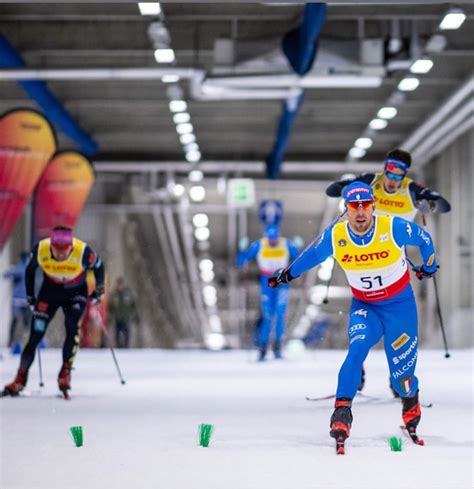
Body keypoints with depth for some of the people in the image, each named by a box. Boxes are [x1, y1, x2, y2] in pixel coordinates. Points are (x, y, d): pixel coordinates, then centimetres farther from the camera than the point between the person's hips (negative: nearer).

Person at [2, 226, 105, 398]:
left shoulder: (83, 252, -30)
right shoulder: (40, 250, -25)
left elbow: (98, 266, -8)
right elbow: (30, 270, -3)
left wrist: (99, 290, 0)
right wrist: (30, 295, 3)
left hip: (76, 293, -1)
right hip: (50, 291, 1)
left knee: (72, 328, -24)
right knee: (35, 334, -5)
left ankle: (65, 372, -14)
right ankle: (20, 379, 1)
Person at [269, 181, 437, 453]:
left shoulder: (394, 228, -22)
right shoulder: (335, 236, -14)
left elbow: (424, 239, -1)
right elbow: (313, 255, 8)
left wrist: (429, 266, 16)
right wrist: (288, 274, 21)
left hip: (400, 304, -2)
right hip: (364, 306, 2)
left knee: (401, 377, 1)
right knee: (357, 349, -29)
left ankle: (411, 401, 35)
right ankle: (342, 410, -27)